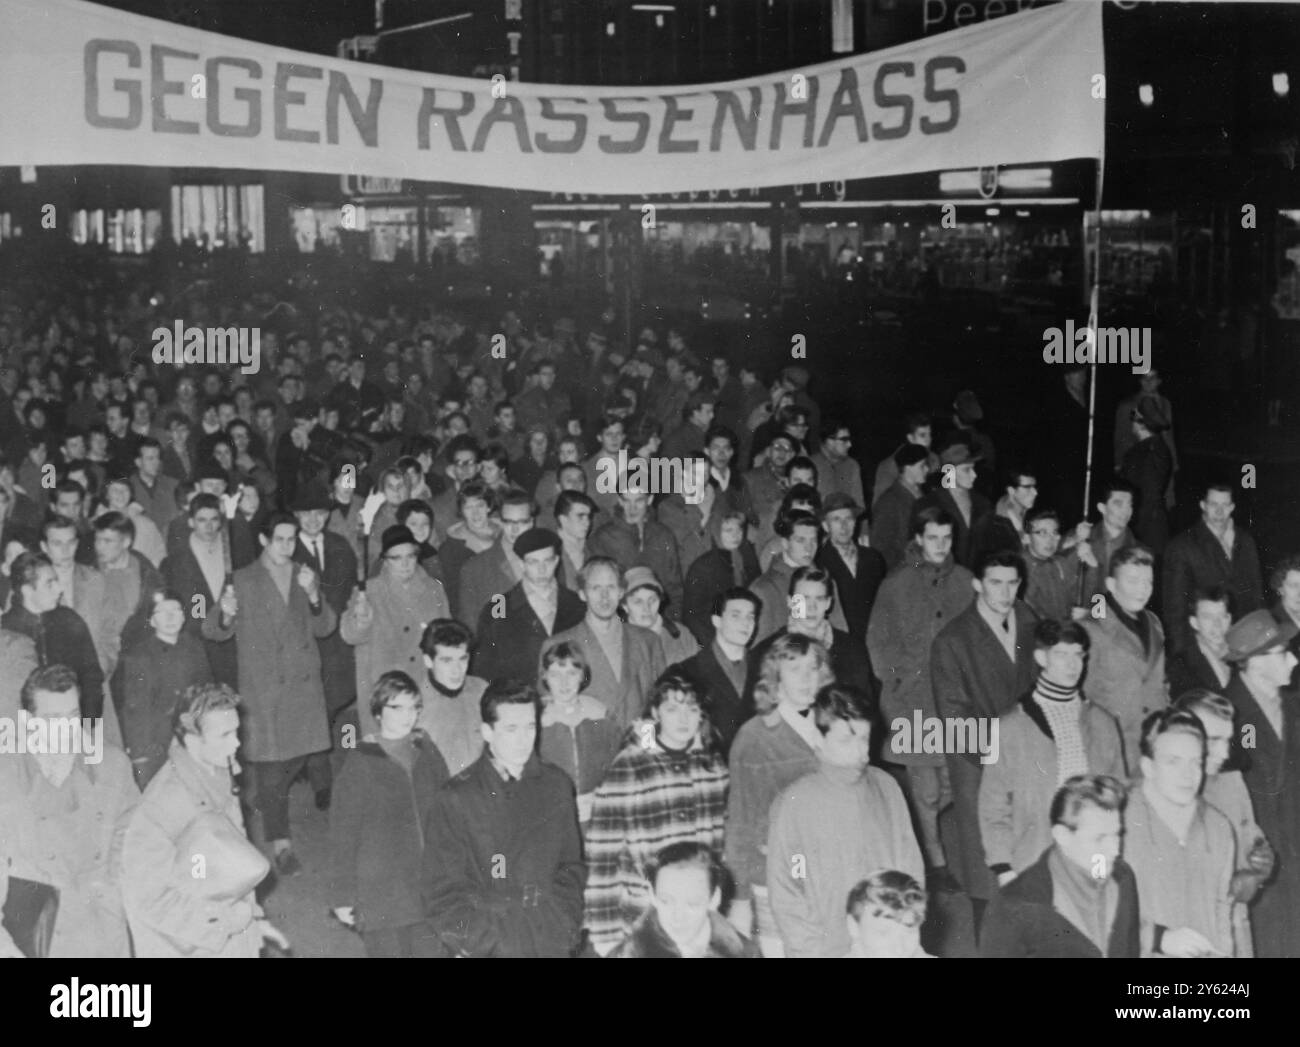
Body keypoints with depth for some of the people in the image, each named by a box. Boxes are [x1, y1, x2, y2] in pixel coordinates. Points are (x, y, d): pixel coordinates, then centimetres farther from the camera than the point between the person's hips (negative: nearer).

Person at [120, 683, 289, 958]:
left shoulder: (219, 775, -4)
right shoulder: (162, 806, -25)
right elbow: (147, 899, -21)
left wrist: (254, 917, 9)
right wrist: (231, 917, -18)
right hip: (190, 947, -6)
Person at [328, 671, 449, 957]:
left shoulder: (427, 753, 4)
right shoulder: (361, 762, -8)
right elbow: (343, 833, -6)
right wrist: (342, 896, -6)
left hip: (430, 889, 4)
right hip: (381, 893, -4)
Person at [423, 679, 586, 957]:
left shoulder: (556, 786, 10)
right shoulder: (455, 799, 0)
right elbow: (444, 894, 0)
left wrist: (566, 932, 2)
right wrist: (483, 943, -10)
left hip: (552, 945, 3)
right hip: (485, 949, -2)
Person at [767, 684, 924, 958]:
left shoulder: (886, 788, 2)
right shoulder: (793, 803, -7)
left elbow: (910, 864, 9)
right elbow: (783, 892, -3)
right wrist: (813, 949, -7)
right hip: (826, 949, -2)